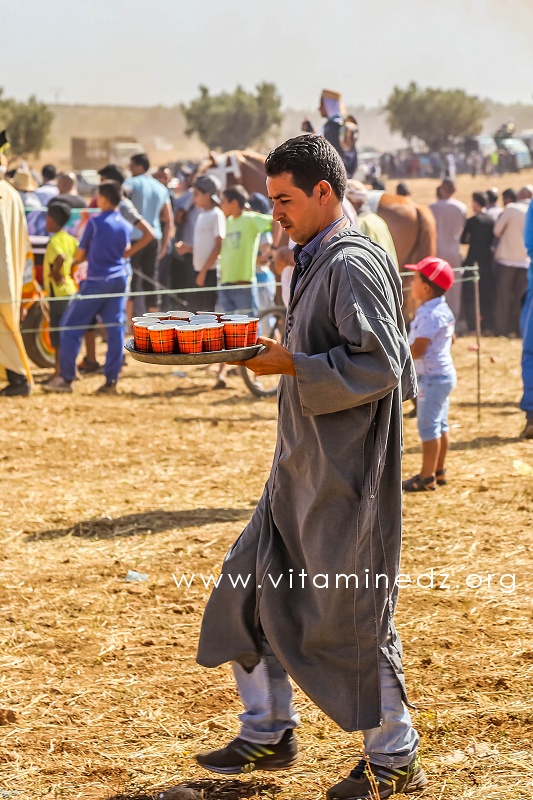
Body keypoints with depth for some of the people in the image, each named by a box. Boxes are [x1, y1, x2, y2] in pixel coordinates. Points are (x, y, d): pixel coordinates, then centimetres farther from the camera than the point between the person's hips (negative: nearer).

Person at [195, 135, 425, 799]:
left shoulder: (353, 265, -17)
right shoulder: (314, 263, 13)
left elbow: (380, 365, -24)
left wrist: (291, 364, -21)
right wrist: (279, 350, 10)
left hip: (346, 476, -10)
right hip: (302, 470, 10)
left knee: (351, 612, -1)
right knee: (249, 586, 13)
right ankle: (268, 734, 26)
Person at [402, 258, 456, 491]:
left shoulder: (428, 316, -23)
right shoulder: (444, 310, 8)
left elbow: (416, 351, -26)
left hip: (431, 377, -10)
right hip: (445, 373, 10)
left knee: (428, 427, -5)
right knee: (440, 424, 16)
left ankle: (427, 478, -1)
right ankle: (439, 472, 24)